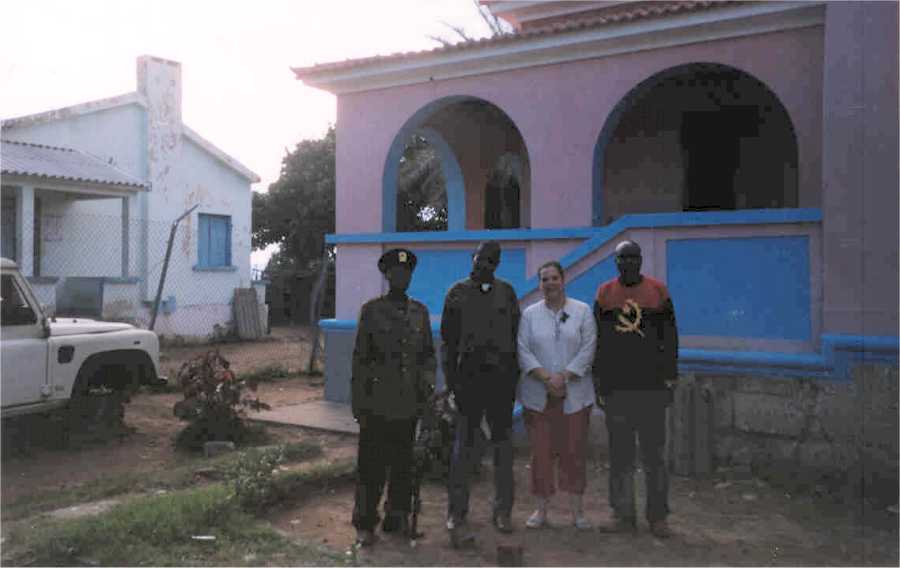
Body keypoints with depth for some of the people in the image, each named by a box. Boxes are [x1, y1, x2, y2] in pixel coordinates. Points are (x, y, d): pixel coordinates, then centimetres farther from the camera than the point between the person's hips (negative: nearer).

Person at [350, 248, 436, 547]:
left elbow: (428, 353, 16)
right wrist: (358, 404, -4)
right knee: (372, 465, 1)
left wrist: (427, 378, -4)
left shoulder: (420, 311, 10)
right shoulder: (371, 310, -1)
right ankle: (365, 525, 12)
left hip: (409, 403, 4)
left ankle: (397, 518, 24)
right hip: (378, 404, -3)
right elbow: (360, 357, -1)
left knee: (403, 464, 11)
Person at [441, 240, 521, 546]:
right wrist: (451, 380, -5)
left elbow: (516, 335, 13)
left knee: (503, 444, 10)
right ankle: (456, 517, 2)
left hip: (502, 377, 3)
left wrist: (515, 375, 7)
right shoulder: (458, 293, 4)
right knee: (464, 446, -3)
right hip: (470, 376, -3)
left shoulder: (506, 292, 11)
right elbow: (448, 340, 3)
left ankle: (502, 510, 22)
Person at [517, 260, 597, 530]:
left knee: (574, 451, 4)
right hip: (538, 395, 1)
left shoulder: (582, 311, 4)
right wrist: (546, 378, -14)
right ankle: (541, 509, 15)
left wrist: (563, 376, -14)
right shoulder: (530, 314, 6)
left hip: (574, 394, -1)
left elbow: (587, 348, -4)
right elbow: (523, 350, -2)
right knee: (541, 452, 3)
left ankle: (577, 510, 15)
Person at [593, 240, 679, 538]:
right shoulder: (604, 293, 7)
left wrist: (670, 377, 0)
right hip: (616, 387, 1)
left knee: (654, 452, 4)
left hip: (651, 387, -1)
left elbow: (670, 336, 5)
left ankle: (658, 516, 14)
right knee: (620, 453, 7)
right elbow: (596, 338, 10)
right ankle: (623, 514, 16)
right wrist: (598, 379, 6)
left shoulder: (658, 291, 4)